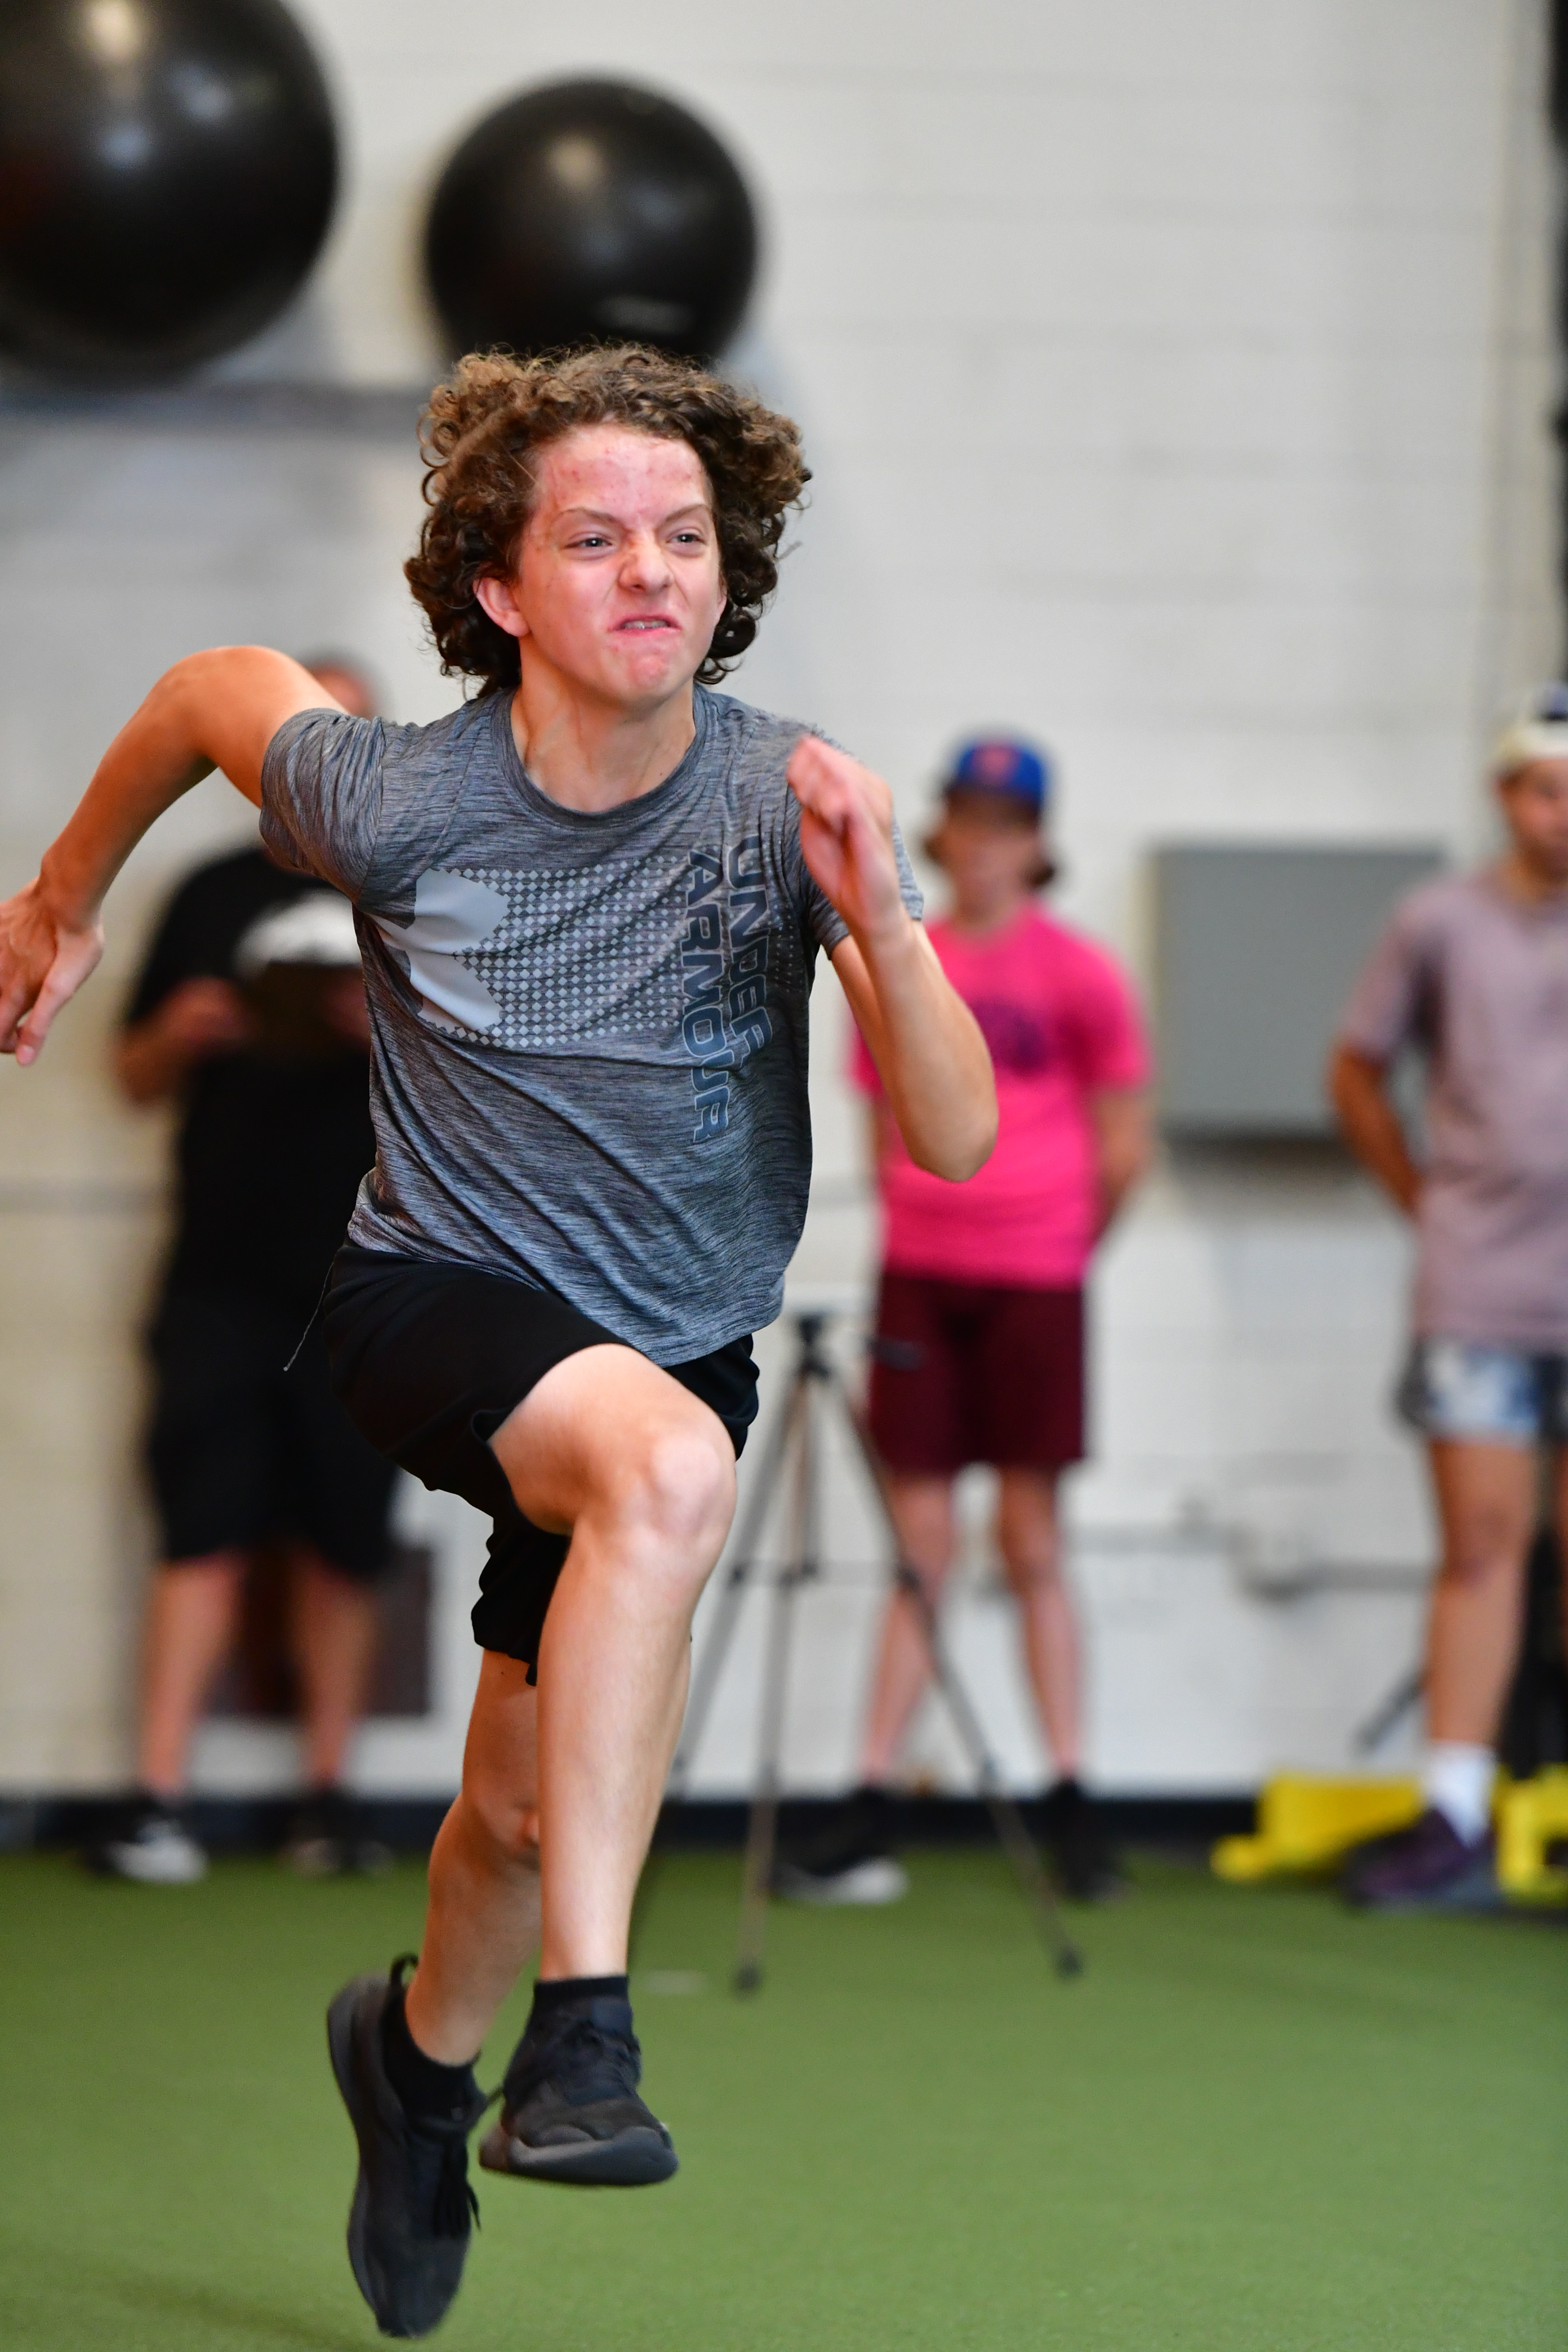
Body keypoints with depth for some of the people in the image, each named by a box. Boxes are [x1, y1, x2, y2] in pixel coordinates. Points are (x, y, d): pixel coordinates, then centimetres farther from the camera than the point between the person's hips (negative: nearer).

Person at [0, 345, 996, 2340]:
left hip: (678, 1337, 3)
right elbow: (212, 688, 3)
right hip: (435, 1297, -3)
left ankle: (423, 2049, 50)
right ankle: (581, 2031, -33)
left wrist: (877, 920, -41)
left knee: (525, 1805, 13)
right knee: (672, 1465, -36)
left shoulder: (789, 803, -19)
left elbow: (957, 1141, -24)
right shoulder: (395, 800, -20)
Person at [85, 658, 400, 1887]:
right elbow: (136, 1076, 15)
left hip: (363, 1278, 0)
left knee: (342, 1543, 2)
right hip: (222, 1275, 0)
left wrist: (387, 1029, -14)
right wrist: (180, 1035, -7)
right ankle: (158, 1801, -9)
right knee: (205, 1533, -6)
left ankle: (330, 1792, 10)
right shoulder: (214, 896, 12)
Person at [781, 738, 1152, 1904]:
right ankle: (871, 1815, 0)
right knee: (921, 1545, 1)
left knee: (1032, 1542, 0)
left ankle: (1073, 1802, 7)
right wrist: (921, 1228, 12)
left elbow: (1124, 1144, 5)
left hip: (1033, 1282, -2)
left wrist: (1062, 1240, 8)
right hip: (918, 1273, 2)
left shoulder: (1078, 973, 0)